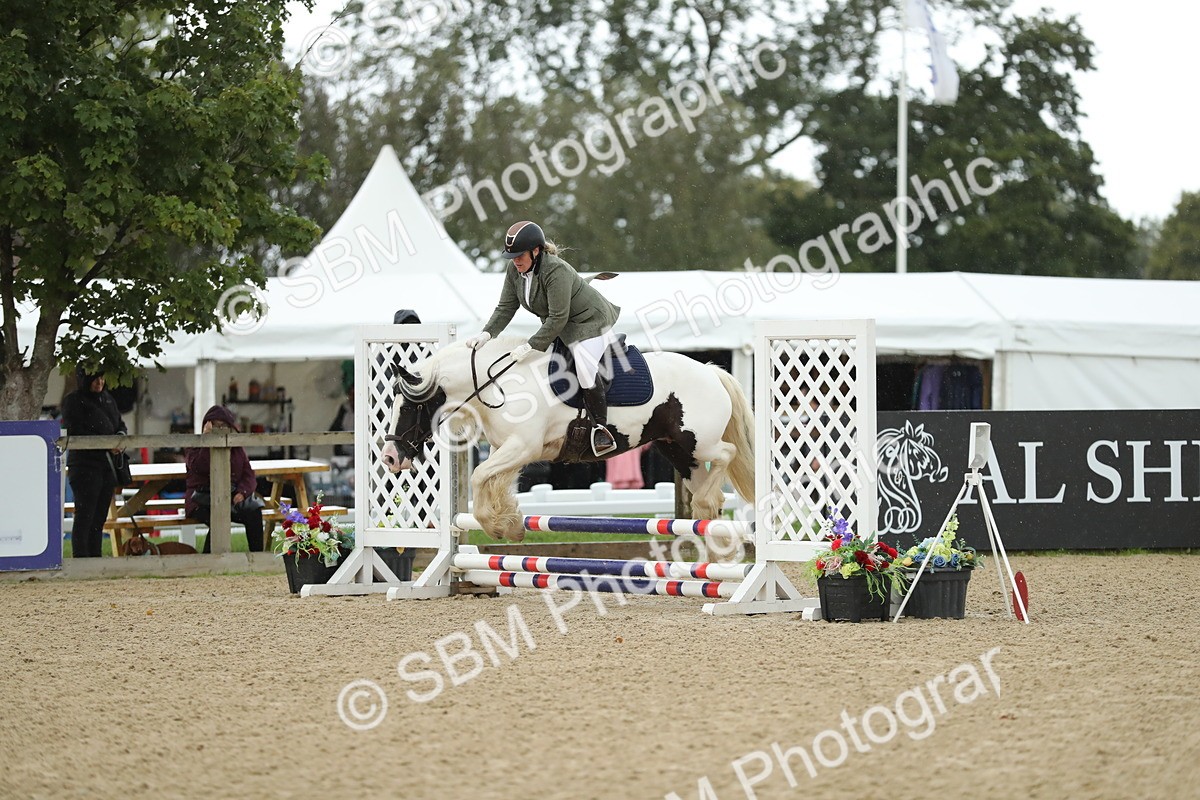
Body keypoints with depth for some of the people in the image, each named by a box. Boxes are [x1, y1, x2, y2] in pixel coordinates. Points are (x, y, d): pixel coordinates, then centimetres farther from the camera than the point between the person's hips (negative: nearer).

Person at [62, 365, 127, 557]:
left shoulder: (108, 399, 16)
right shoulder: (73, 401, -5)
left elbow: (120, 424, 22)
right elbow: (74, 434, -13)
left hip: (108, 465, 7)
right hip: (85, 465, -7)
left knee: (99, 517, 8)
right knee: (85, 516, -9)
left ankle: (95, 560, 11)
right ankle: (81, 561, -9)